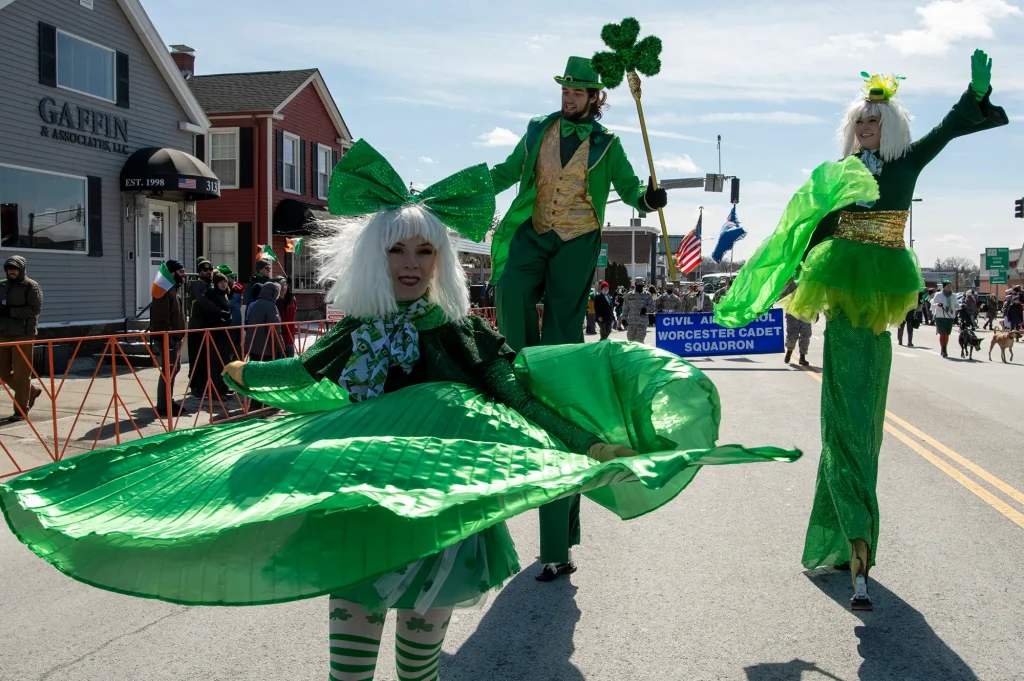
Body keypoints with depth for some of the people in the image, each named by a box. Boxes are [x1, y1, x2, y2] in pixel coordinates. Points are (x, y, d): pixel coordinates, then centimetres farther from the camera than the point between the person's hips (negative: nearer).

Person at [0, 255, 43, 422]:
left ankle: (21, 411, 3)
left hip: (23, 335, -6)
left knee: (21, 373, -4)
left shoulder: (31, 286, -4)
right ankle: (31, 391, 31)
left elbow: (35, 309, -13)